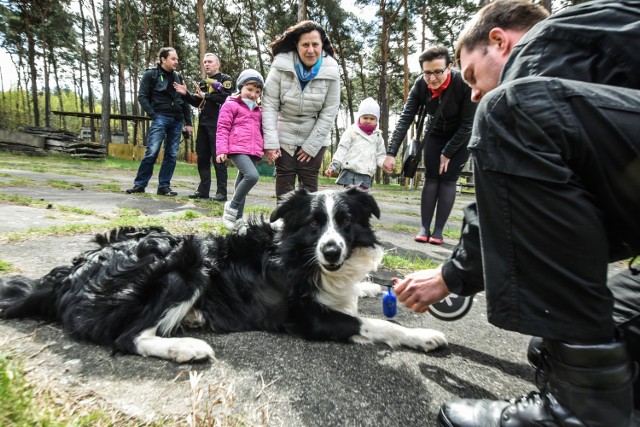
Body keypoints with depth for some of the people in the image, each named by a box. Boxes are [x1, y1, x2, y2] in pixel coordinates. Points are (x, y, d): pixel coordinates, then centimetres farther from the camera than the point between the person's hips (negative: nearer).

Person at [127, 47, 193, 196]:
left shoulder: (178, 77, 17)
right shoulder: (151, 75, 4)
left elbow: (185, 101, 17)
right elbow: (142, 96, -1)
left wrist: (188, 123, 10)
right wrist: (153, 115, -11)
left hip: (177, 120, 5)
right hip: (161, 118, -4)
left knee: (171, 155, 1)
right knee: (152, 152, -11)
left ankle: (164, 186, 7)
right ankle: (139, 184, 0)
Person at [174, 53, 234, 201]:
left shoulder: (225, 79, 1)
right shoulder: (202, 83, 21)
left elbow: (226, 98, -16)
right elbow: (197, 102, 20)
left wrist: (205, 95, -11)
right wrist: (186, 94, 4)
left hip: (218, 124, -7)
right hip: (203, 124, 7)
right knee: (202, 157, 8)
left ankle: (222, 192, -3)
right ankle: (203, 190, 14)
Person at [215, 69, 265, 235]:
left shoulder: (258, 111, 23)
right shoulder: (231, 105, 4)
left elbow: (261, 131, 28)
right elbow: (222, 128, -2)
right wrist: (221, 150, -11)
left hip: (253, 152, 6)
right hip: (237, 149, -6)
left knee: (242, 184, 8)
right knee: (252, 176, -27)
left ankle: (238, 219, 15)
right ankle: (231, 207, -9)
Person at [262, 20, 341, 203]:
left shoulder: (331, 70, -13)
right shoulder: (282, 64, -17)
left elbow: (329, 113, -10)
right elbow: (269, 103, -15)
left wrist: (311, 145, -12)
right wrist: (270, 142, -19)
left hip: (314, 138, 1)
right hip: (284, 136, 0)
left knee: (309, 183, 2)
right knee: (284, 182, 2)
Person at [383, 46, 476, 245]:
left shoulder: (465, 83, -30)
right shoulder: (420, 85, -22)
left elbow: (467, 125, -22)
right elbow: (405, 119, -25)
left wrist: (447, 153, -18)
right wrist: (391, 153, -34)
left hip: (461, 136, -3)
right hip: (436, 134, 3)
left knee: (448, 179, -9)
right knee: (431, 178, -4)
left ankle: (438, 230, -3)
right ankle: (425, 228, 1)